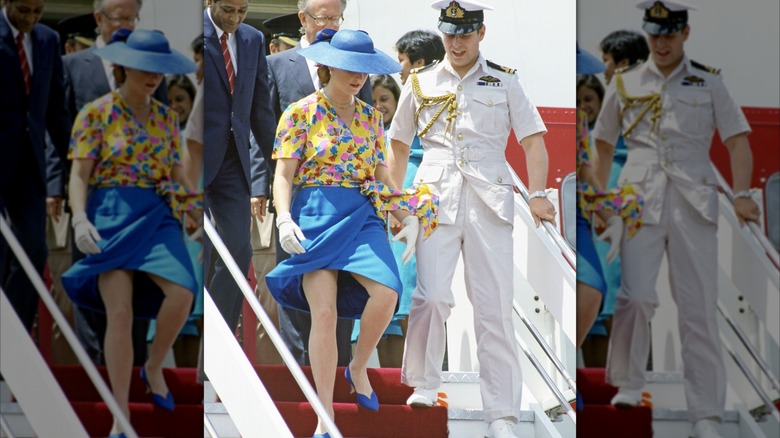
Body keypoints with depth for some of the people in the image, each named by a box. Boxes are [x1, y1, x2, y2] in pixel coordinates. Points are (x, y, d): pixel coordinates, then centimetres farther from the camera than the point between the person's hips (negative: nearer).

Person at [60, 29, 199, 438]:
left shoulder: (165, 117, 13)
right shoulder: (95, 114, -1)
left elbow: (177, 174, 16)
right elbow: (79, 175, -5)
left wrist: (200, 210, -1)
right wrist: (80, 219, -22)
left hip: (157, 216, 4)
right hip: (110, 215, -4)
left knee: (182, 293, -20)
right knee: (120, 313, -13)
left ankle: (153, 368, 8)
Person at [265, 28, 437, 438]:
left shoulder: (370, 116, 14)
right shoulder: (301, 113, 1)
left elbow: (382, 176, 18)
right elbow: (283, 175, -3)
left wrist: (409, 219, 5)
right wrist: (284, 219, -20)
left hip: (361, 215, 3)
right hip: (314, 214, -3)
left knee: (386, 293, -21)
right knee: (324, 312, -13)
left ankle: (358, 368, 7)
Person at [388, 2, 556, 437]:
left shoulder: (505, 82, 11)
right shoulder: (421, 84, 14)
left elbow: (533, 140, 6)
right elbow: (399, 146, 22)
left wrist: (538, 194, -8)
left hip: (490, 202, 0)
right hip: (436, 200, 1)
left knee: (495, 308, -4)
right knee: (432, 296, -16)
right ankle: (423, 384, 5)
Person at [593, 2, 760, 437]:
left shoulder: (709, 83, 10)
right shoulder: (625, 85, 13)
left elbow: (737, 139, 4)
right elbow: (603, 146, 19)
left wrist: (742, 194, -9)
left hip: (694, 203, 0)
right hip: (640, 200, 0)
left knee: (700, 309, -2)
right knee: (635, 297, -17)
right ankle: (627, 385, 2)